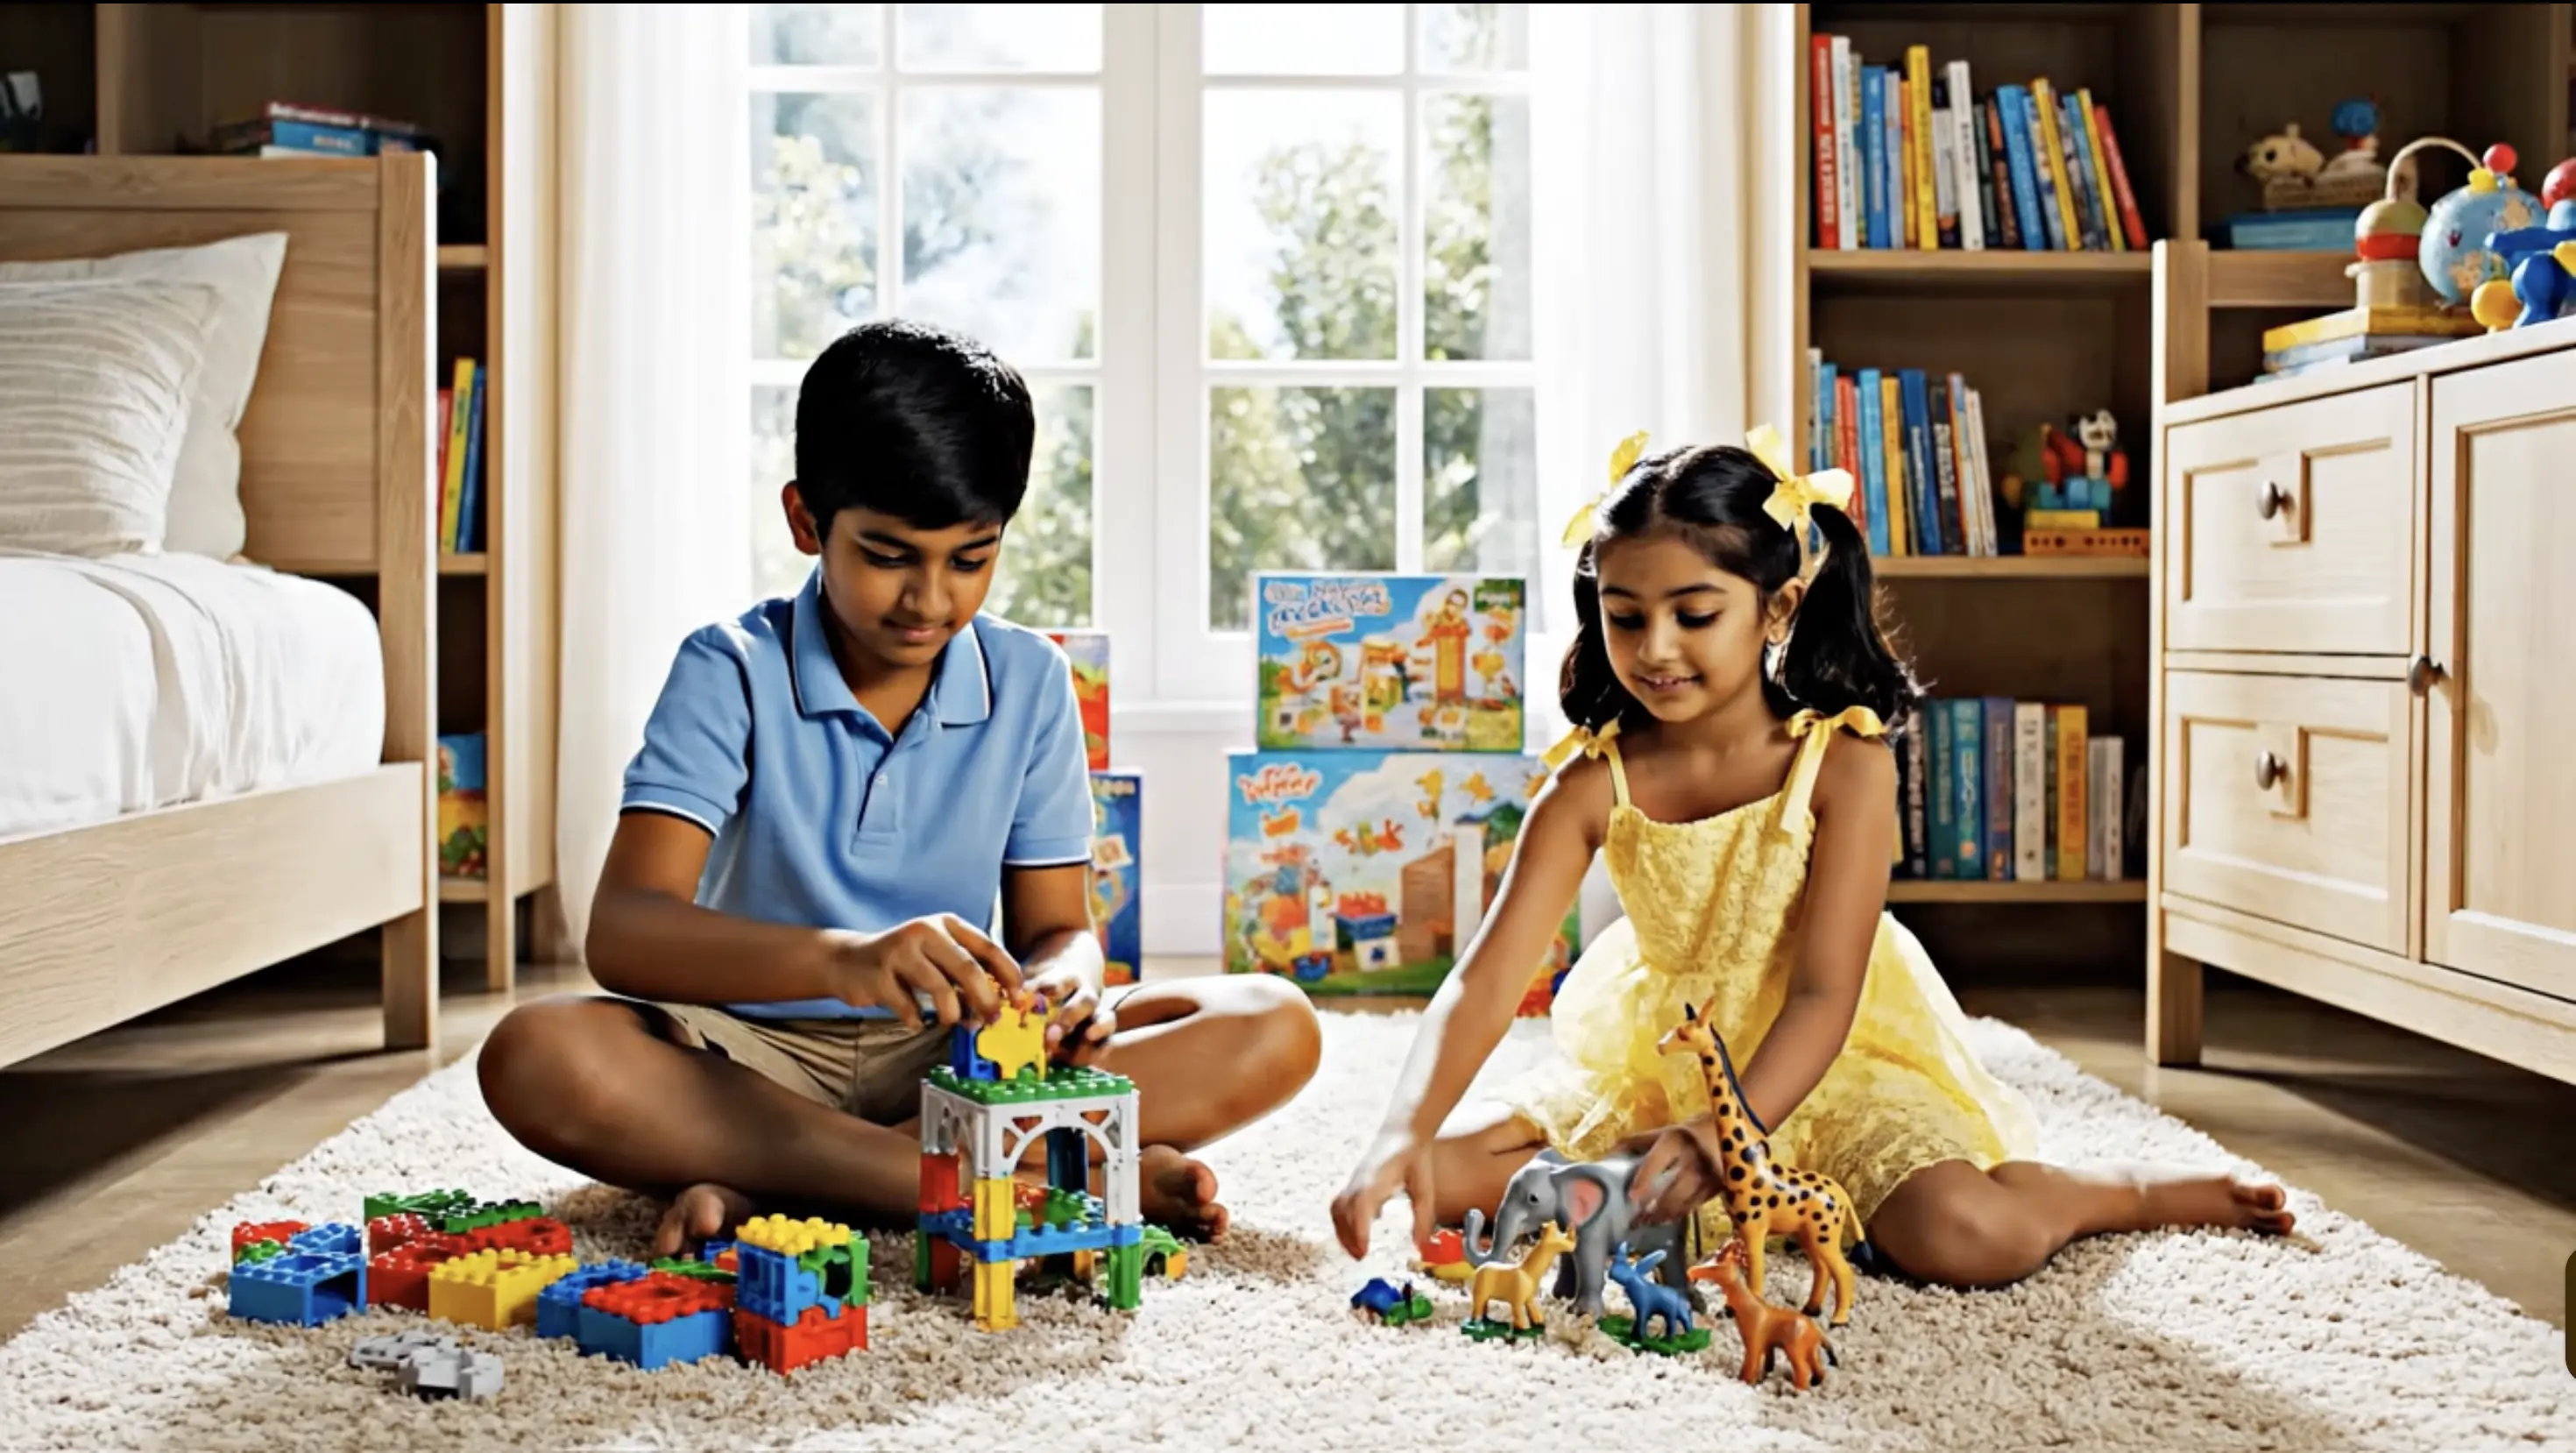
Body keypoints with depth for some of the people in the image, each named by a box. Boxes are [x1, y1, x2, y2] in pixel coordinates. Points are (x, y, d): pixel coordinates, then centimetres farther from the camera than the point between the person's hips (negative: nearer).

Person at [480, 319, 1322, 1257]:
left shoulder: (1029, 682, 1)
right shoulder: (731, 674, -9)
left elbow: (1056, 923, 3)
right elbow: (622, 933, -22)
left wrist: (1065, 980, -23)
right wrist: (842, 958, -41)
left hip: (953, 1055, 3)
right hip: (757, 1054, -2)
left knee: (1272, 1026, -18)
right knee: (537, 1058, -32)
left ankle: (776, 1185, -25)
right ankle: (1068, 1175, -32)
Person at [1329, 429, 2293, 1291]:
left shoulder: (1843, 763, -18)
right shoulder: (1592, 783, -12)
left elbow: (1824, 995, -22)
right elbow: (1487, 980, -19)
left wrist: (1725, 1138, -40)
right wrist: (1403, 1136, -36)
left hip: (1830, 1068, -3)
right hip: (1652, 1068, 3)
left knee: (1971, 1235, -29)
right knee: (1444, 1173, -13)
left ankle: (2125, 1191, 4)